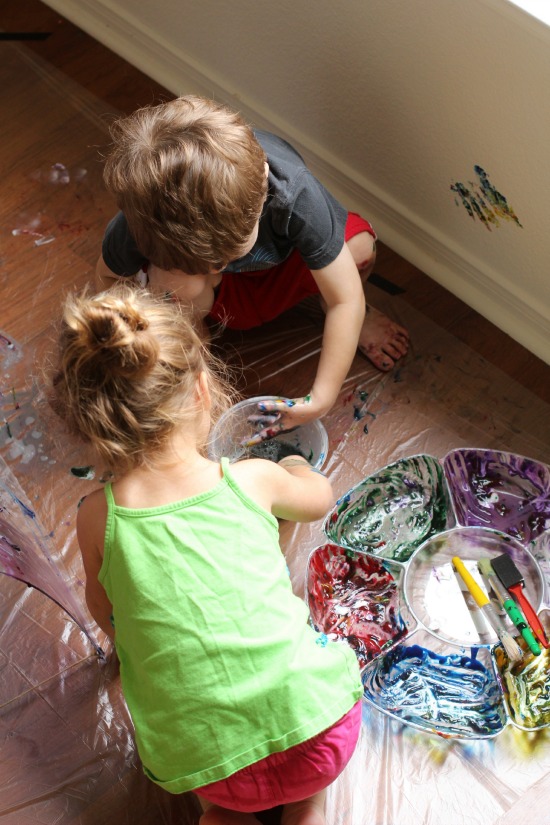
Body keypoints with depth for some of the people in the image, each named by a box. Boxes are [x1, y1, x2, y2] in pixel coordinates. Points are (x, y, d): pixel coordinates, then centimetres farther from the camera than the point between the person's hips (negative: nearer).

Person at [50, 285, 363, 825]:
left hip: (205, 770, 1)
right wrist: (295, 466, 37)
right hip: (320, 737, -1)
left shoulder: (98, 518, -11)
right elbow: (319, 497, 14)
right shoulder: (254, 480, -10)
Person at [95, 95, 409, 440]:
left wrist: (322, 398, -37)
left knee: (359, 247, -30)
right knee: (173, 282, -35)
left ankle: (358, 317, 5)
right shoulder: (144, 221, -38)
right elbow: (107, 275, -14)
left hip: (285, 266, 0)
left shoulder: (294, 192, -43)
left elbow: (347, 299, -36)